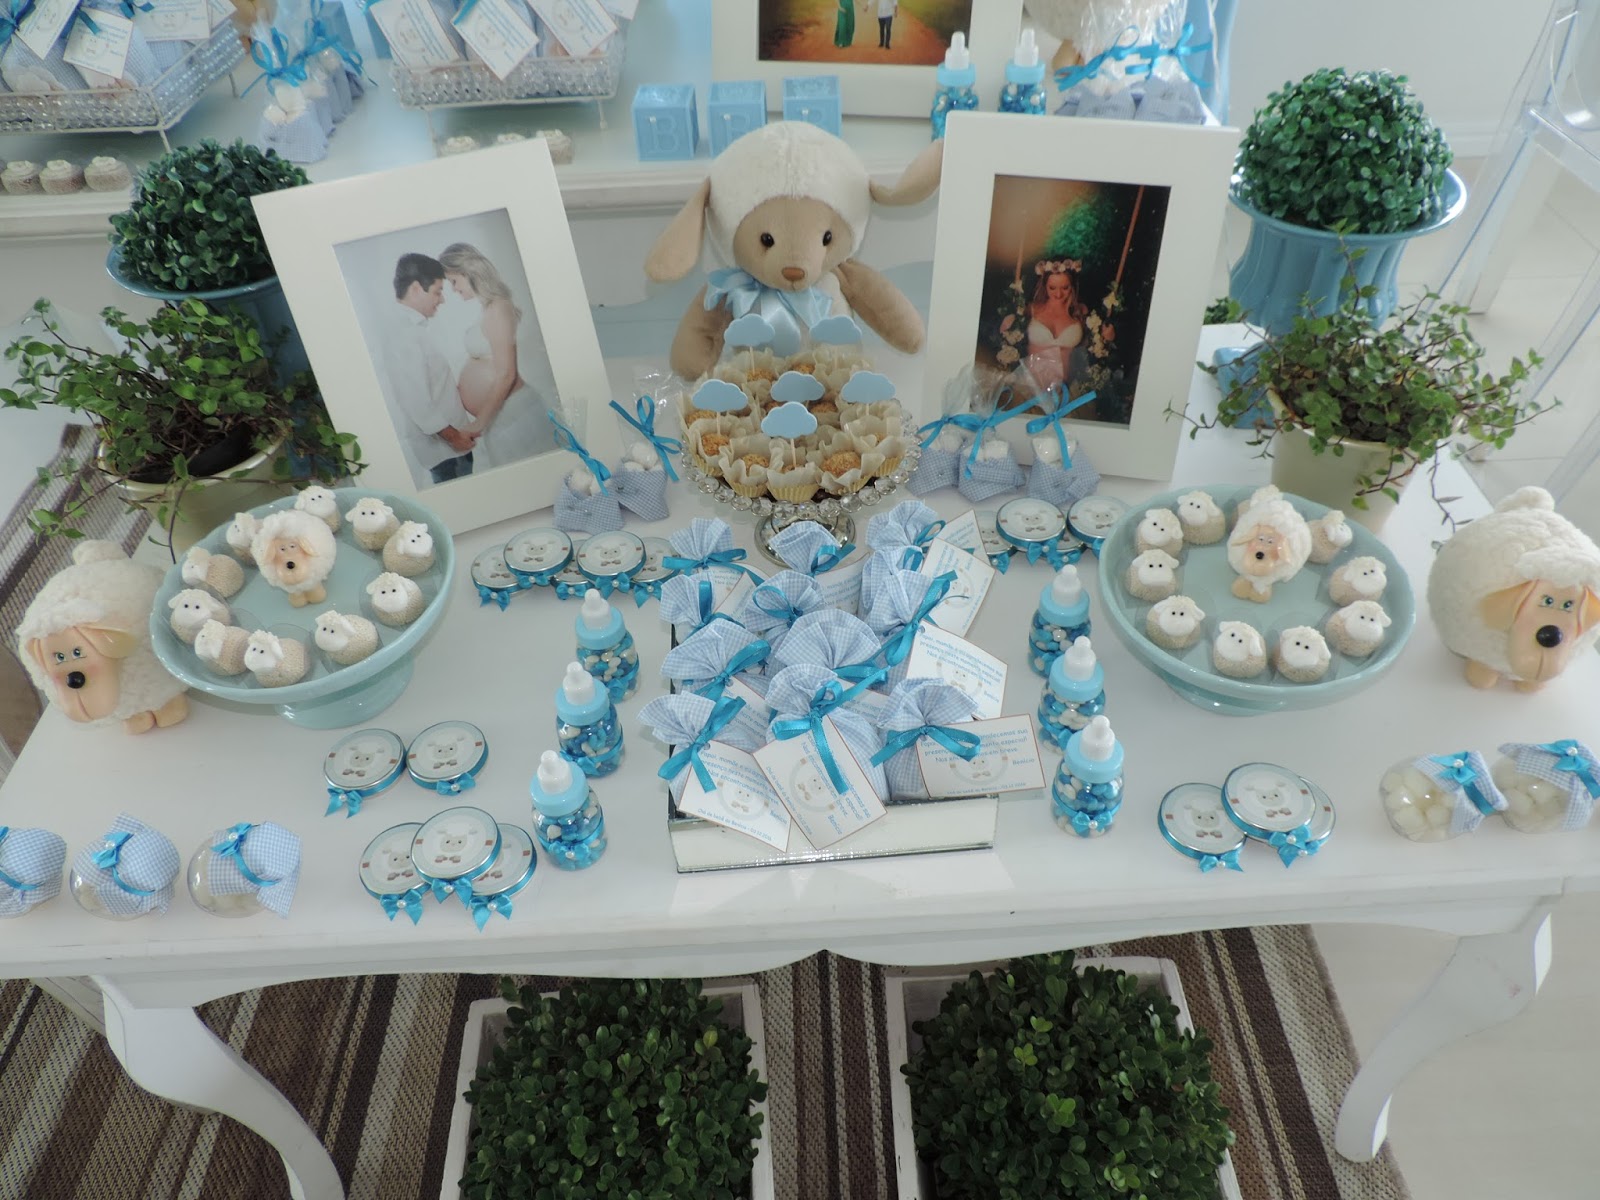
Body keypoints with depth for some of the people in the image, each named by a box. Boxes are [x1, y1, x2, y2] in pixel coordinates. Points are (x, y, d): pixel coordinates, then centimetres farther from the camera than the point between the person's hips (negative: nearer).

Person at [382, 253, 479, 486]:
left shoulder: (408, 326, 10)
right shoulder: (403, 333, -21)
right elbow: (417, 401, -24)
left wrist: (457, 431, 17)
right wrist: (453, 436, -16)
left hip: (447, 440, 9)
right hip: (440, 445, -9)